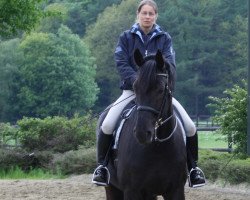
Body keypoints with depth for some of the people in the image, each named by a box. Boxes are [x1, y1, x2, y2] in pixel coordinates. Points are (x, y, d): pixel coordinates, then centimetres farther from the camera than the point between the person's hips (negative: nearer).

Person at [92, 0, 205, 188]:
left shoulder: (164, 38, 6)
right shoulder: (126, 38, 4)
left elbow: (170, 64, -5)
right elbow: (122, 64, -7)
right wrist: (136, 80, -25)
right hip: (132, 90, -1)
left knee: (190, 127, -13)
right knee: (107, 125, -23)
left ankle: (193, 167, 7)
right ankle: (102, 166, -3)